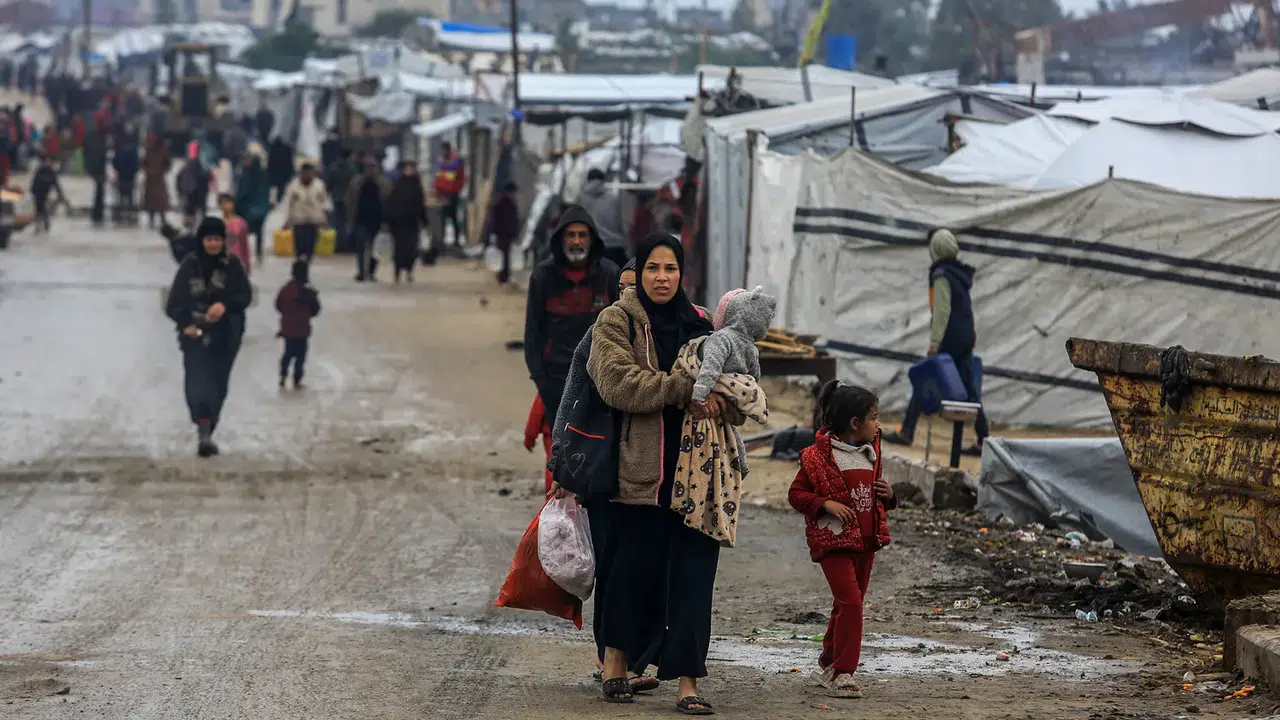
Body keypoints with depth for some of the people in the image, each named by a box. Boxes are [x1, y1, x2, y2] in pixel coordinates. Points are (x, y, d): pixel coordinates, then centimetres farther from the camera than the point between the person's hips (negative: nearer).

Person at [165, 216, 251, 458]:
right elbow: (175, 301, 1)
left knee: (218, 387, 6)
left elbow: (245, 295, -4)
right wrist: (185, 323, -16)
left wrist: (225, 305, -23)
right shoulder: (190, 265, 1)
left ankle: (206, 434, 20)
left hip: (225, 337, 2)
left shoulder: (232, 265, 2)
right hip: (195, 335, -2)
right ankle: (204, 431, -30)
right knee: (197, 382, -19)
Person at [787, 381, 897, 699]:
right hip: (834, 540, -7)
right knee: (850, 601, -16)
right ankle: (842, 673, -12)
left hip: (865, 541, 7)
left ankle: (828, 665, 29)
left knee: (849, 604, 14)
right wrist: (826, 504, -21)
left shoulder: (870, 454, 12)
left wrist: (887, 494, 4)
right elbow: (796, 494, -6)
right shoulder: (818, 456, -10)